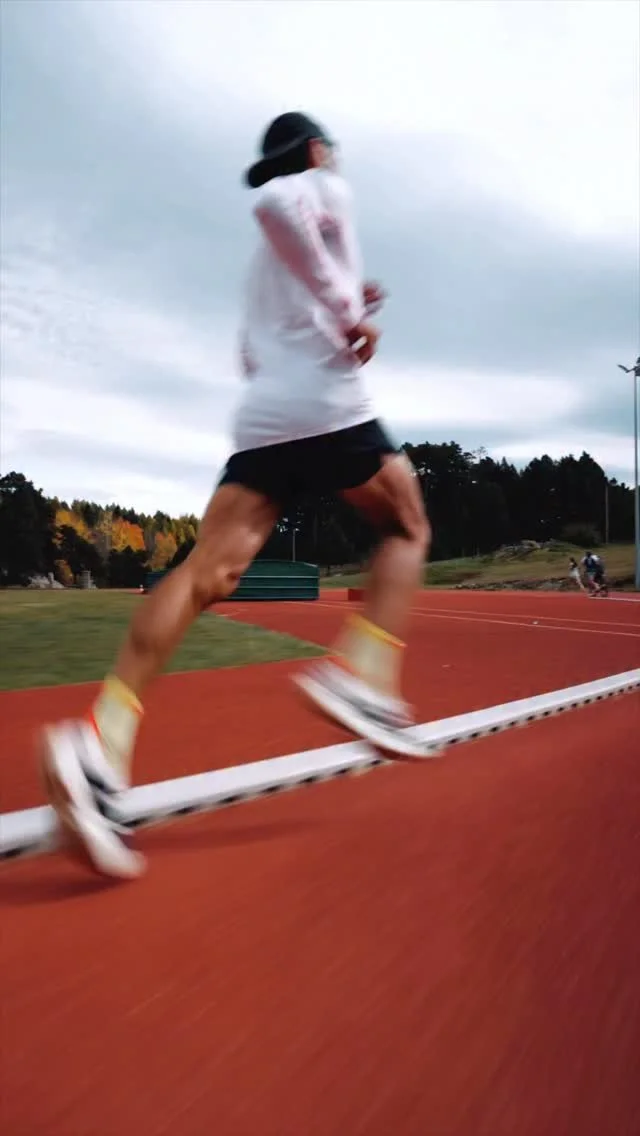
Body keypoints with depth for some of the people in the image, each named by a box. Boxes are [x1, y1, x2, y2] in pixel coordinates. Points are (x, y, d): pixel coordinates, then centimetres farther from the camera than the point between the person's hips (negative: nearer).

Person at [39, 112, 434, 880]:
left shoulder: (270, 253, 33)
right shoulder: (325, 190, 11)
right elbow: (273, 199, -13)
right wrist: (349, 309, -11)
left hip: (261, 418, 6)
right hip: (327, 403, -6)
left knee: (210, 570, -9)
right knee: (407, 528, 12)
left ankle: (104, 738, -25)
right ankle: (360, 677, -9)